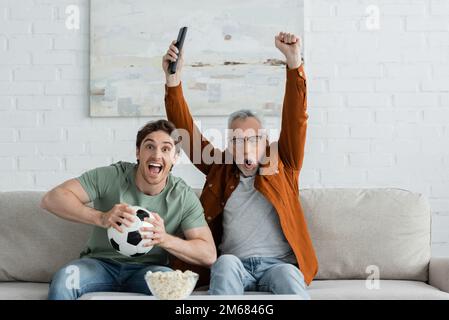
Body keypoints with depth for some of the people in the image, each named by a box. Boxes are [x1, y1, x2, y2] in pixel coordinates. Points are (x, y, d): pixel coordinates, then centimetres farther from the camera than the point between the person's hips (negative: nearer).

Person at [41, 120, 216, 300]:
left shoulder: (184, 197, -4)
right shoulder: (110, 177, -7)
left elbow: (209, 255, -9)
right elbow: (51, 199, -14)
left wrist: (165, 239, -27)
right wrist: (100, 218, -30)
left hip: (148, 270, 0)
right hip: (101, 263, 0)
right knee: (64, 279, -32)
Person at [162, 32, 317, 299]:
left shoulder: (281, 164, 11)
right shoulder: (220, 168, 14)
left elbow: (296, 117, 0)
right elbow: (185, 128, 8)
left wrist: (294, 61, -12)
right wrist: (173, 79, -4)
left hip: (278, 263, -1)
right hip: (234, 266, 1)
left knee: (288, 276, -32)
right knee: (226, 263, -32)